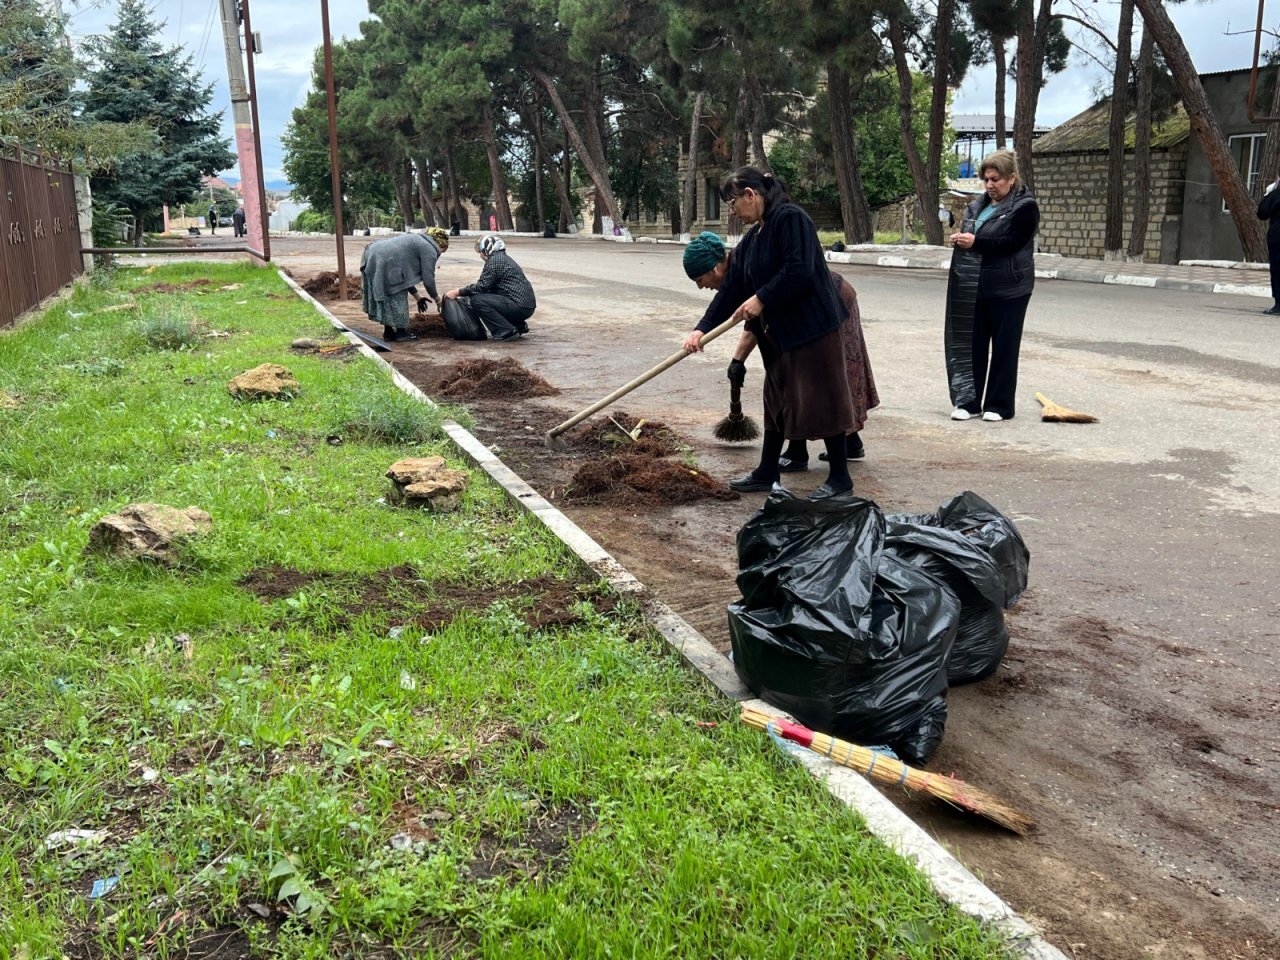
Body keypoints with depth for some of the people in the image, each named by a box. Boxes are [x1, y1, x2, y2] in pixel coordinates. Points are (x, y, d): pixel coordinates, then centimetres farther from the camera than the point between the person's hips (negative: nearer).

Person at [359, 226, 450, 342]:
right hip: (385, 263, -10)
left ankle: (388, 332, 24)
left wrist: (417, 296, 30)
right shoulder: (430, 250, 0)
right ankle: (401, 332, 8)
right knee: (397, 298, 2)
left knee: (387, 298, 18)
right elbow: (428, 279, -4)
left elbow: (406, 273, 29)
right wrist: (437, 298, 13)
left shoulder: (417, 240, 28)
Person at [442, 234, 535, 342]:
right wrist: (462, 292, 21)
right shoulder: (504, 258, 21)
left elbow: (481, 286, -12)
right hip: (527, 306, 10)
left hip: (520, 306, -10)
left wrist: (458, 292, -3)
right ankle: (518, 325, 16)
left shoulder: (495, 260, -10)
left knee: (477, 300, -14)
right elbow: (487, 287, 22)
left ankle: (506, 331, -12)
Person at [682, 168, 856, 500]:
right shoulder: (752, 238, 13)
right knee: (777, 398, 16)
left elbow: (799, 271, -25)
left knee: (821, 398, -3)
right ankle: (767, 472, 27)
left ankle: (839, 478, 7)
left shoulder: (791, 218, -15)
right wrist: (702, 329, 3)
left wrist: (761, 299, -19)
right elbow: (731, 288, 10)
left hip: (812, 325, -10)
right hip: (780, 331, 10)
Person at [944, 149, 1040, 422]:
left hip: (1008, 290, -6)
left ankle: (1000, 405, 10)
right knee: (972, 345, 7)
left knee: (1004, 348, 2)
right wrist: (960, 239, -1)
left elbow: (1012, 242, -19)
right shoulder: (979, 205, 13)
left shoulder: (1024, 207, -7)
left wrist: (975, 241, -24)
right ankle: (969, 401, 15)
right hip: (976, 289, 6)